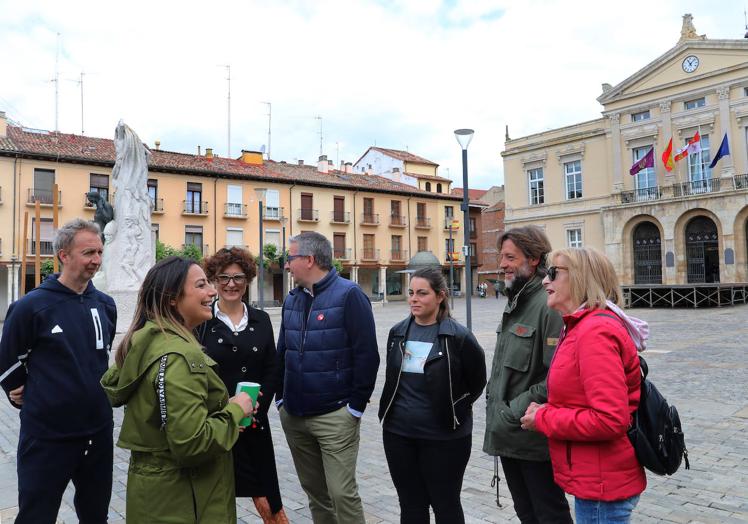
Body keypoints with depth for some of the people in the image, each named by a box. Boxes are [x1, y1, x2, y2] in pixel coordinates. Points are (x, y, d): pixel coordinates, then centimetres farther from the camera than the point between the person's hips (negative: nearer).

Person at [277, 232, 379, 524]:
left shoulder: (348, 295, -12)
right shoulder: (292, 300, 10)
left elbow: (366, 354, -14)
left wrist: (356, 406, -13)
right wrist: (281, 397, 10)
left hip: (335, 416, -6)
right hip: (293, 415, 7)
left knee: (342, 493, -3)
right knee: (313, 490, 16)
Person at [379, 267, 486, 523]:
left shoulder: (458, 336, -12)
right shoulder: (397, 332, 4)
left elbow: (477, 380, -1)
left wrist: (454, 410, -1)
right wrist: (393, 410, 12)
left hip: (444, 437, -4)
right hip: (398, 434, 4)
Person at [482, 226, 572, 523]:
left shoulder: (548, 305, -19)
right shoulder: (514, 303, 11)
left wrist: (516, 411, -20)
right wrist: (494, 403, 12)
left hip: (534, 438, -9)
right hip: (507, 435, 9)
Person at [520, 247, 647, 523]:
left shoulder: (595, 332, -22)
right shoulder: (581, 327, 9)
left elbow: (609, 420, -28)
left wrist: (543, 419, -17)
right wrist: (548, 410, 2)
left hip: (602, 487, -9)